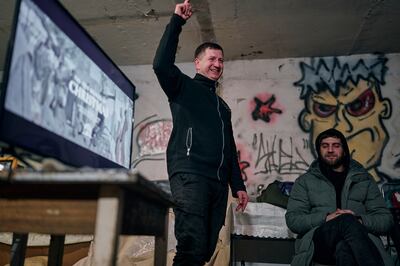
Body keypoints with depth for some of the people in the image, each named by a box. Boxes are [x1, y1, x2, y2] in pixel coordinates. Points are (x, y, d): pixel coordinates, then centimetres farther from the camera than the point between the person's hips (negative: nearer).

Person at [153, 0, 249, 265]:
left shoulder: (222, 105, 29)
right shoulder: (184, 87, 11)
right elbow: (162, 64, -11)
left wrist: (238, 185, 19)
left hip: (219, 183, 7)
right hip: (190, 175, -7)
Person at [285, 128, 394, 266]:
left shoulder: (364, 179, 22)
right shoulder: (305, 181, 17)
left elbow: (386, 219, 14)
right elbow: (292, 220, 5)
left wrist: (359, 220, -9)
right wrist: (326, 219, -11)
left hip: (360, 240, 0)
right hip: (320, 241, 0)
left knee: (343, 246, -39)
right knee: (347, 222, -35)